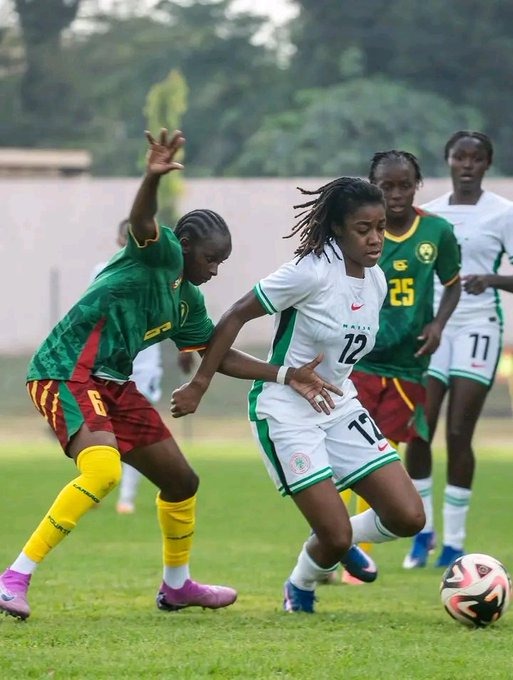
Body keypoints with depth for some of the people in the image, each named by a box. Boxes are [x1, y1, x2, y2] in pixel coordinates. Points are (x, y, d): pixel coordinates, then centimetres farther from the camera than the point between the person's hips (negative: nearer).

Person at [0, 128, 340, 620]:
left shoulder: (188, 301, 13)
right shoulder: (160, 255, -11)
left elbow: (218, 355, 24)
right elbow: (141, 222, -34)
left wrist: (285, 376, 17)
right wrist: (153, 177, -55)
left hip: (114, 386, 10)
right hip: (66, 374, -10)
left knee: (181, 480, 16)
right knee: (103, 469, -33)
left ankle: (177, 586, 39)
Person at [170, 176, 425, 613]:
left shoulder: (376, 282, 2)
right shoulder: (312, 273, -20)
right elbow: (236, 317, -15)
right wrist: (199, 385, -13)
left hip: (340, 407, 7)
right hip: (286, 412, -7)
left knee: (409, 518, -4)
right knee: (335, 537, -11)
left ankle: (345, 540, 27)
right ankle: (300, 588, 22)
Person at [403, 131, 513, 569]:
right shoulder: (428, 214, 13)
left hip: (478, 326, -4)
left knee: (458, 433, -7)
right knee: (418, 431, -5)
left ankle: (454, 541, 2)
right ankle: (422, 529, 11)